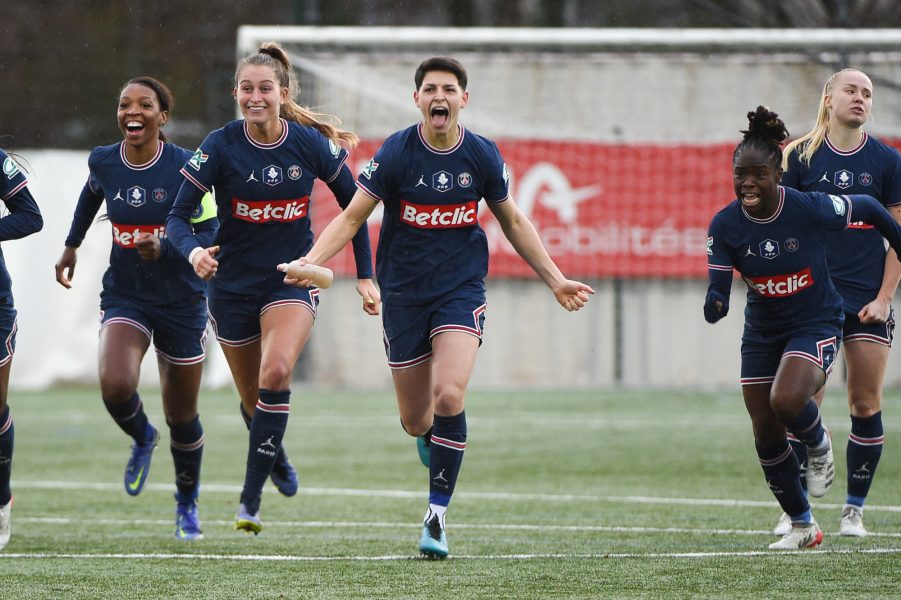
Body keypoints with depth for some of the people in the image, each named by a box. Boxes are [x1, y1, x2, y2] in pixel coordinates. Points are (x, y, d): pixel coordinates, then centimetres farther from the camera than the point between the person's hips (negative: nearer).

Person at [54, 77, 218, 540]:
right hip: (124, 297, 2)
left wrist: (164, 247, -30)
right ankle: (142, 438, 10)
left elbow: (209, 233, -13)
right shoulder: (102, 162, -3)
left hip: (181, 302, -2)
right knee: (115, 385, -26)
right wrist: (72, 245, 27)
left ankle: (187, 502, 33)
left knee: (181, 414, 8)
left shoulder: (186, 168, -14)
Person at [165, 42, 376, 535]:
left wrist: (365, 274, 5)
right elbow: (177, 216, -13)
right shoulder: (220, 147, -13)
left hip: (293, 281, -1)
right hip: (233, 285, 1)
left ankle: (250, 498, -21)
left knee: (276, 371, -27)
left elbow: (352, 202, 6)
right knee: (253, 400, 11)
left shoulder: (310, 143, -9)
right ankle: (276, 458, 46)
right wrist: (192, 251, -35)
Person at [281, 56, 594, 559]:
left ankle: (437, 515, -10)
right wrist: (310, 261, -22)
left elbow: (513, 222, 12)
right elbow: (352, 216, -6)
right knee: (416, 420, 6)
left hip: (461, 291, 0)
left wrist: (555, 280, 12)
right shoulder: (396, 154, -9)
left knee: (449, 398, -22)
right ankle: (431, 440, 46)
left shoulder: (483, 156, -3)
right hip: (404, 295, 0)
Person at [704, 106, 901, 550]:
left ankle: (818, 445, 7)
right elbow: (718, 287, -14)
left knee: (787, 402, -30)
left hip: (816, 325, -4)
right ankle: (802, 526, 23)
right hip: (762, 332, 4)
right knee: (766, 434, 4)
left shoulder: (810, 209, -21)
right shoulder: (725, 225, -13)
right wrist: (715, 305, -38)